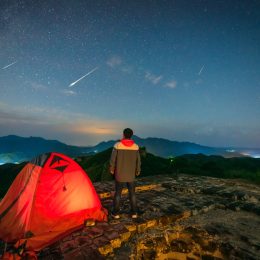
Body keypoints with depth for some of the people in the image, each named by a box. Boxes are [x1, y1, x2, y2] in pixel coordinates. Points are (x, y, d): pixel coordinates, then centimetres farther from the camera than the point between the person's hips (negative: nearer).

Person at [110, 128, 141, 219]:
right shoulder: (135, 146, -7)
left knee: (118, 193, 12)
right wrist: (138, 170, 16)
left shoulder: (117, 145, -14)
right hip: (131, 175, 2)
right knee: (132, 193, 14)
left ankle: (115, 213, 20)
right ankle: (134, 213, 22)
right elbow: (138, 161, 1)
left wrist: (112, 169, 7)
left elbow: (113, 159, -9)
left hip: (120, 174, -2)